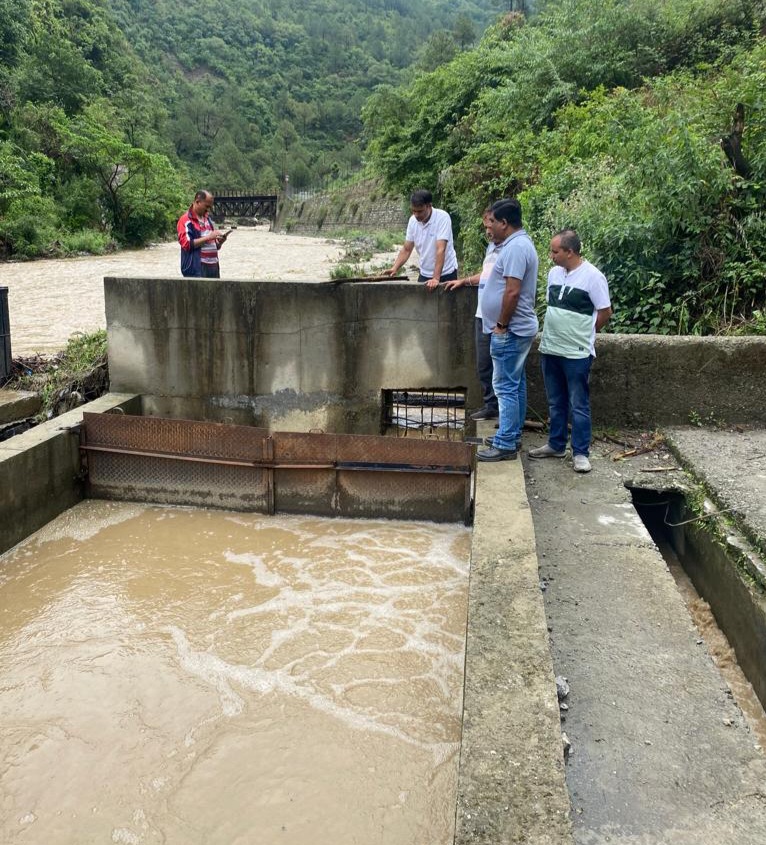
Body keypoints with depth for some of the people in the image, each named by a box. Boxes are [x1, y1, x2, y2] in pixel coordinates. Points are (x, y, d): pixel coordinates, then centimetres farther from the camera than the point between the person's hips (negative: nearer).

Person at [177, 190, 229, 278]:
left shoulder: (207, 219, 19)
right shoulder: (186, 220, -4)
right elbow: (187, 244, -16)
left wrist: (220, 241, 1)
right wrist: (208, 237, -17)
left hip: (213, 267, 7)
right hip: (196, 269, -7)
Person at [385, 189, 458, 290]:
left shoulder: (442, 217, -19)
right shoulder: (413, 220, -2)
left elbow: (441, 250, -27)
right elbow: (406, 250, 4)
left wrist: (436, 278, -34)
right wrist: (394, 268, -13)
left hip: (446, 274, -5)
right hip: (425, 274, 5)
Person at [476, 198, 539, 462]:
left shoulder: (515, 247, -19)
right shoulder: (519, 244, 15)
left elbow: (512, 292, -25)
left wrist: (501, 325, -17)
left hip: (510, 331, -11)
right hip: (517, 329, 11)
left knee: (506, 387, -7)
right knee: (515, 385, 16)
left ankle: (505, 445, -2)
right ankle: (512, 435, 25)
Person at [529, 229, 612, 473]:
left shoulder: (592, 276, -13)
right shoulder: (554, 272, 7)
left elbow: (605, 311, -7)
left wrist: (584, 334, 3)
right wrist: (556, 332, 11)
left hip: (577, 353, -6)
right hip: (550, 350, 7)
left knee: (578, 406, 1)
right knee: (555, 403, 16)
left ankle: (581, 453, 9)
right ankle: (556, 445, 28)